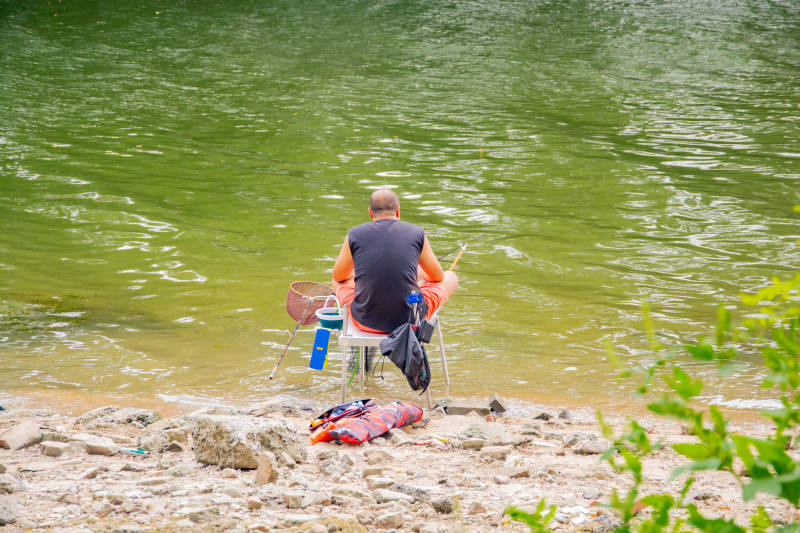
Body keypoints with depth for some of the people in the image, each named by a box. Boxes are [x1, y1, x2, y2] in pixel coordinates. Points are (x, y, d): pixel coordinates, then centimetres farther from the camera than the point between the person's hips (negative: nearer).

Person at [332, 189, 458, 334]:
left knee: (339, 282, 33)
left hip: (365, 321, 1)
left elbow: (338, 276, 16)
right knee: (451, 277, 26)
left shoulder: (355, 235, -1)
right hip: (409, 320, -1)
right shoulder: (416, 233, -2)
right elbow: (438, 277, 13)